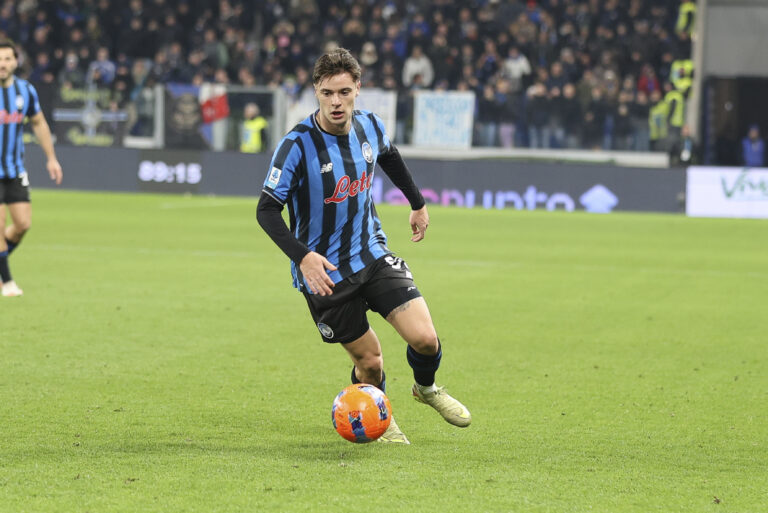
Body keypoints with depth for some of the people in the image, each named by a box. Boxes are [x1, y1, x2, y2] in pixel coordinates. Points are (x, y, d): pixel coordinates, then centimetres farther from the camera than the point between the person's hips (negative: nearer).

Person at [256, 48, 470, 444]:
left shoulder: (370, 126, -5)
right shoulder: (297, 145, -21)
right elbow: (267, 209, -19)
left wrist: (418, 203, 30)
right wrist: (302, 256, -33)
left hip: (373, 255, 4)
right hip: (323, 271, -4)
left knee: (424, 339, -10)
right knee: (369, 360, 0)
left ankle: (426, 388, 26)